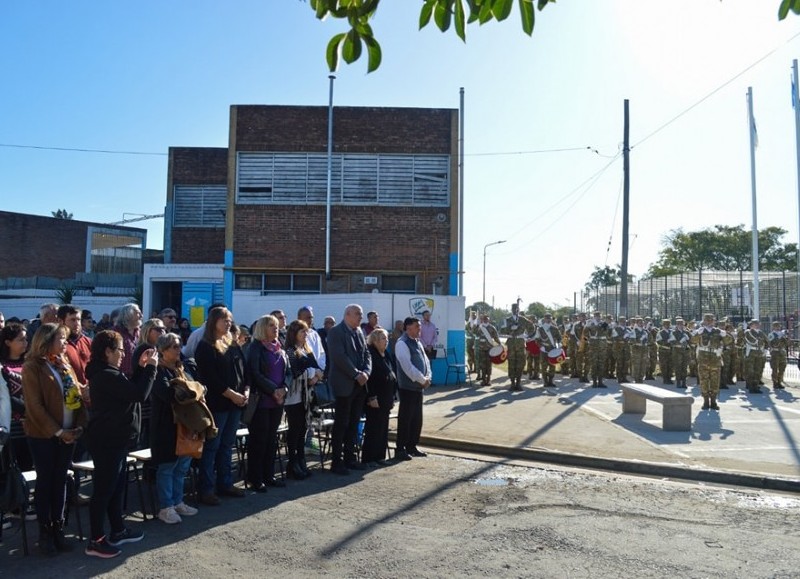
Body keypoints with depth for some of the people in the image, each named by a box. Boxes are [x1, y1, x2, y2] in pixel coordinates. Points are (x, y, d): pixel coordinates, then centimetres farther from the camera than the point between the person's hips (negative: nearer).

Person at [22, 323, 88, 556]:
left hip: (67, 434, 6)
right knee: (45, 481, 3)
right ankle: (44, 532, 14)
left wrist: (80, 426, -5)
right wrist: (57, 431, -16)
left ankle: (58, 528, 18)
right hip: (43, 435, -5)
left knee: (60, 480, 10)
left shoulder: (65, 365, 12)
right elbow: (35, 406, -14)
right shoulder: (32, 368, -9)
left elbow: (78, 395, 8)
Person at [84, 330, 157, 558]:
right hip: (107, 440, -11)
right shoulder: (107, 375, -22)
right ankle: (95, 541, 9)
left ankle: (118, 531, 30)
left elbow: (129, 388, 15)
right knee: (104, 489, -1)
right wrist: (151, 367, -17)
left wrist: (141, 367, 6)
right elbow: (139, 394, -27)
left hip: (113, 439, 11)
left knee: (117, 485, 18)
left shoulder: (104, 373, 11)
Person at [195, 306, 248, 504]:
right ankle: (206, 489, 6)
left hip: (235, 403, 7)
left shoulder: (233, 346, 15)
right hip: (216, 403, -7)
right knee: (211, 447, -2)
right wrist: (231, 394, -16)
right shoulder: (205, 347, -7)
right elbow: (210, 377, -14)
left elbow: (242, 370, 15)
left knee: (227, 445, 14)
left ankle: (225, 483, 23)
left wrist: (243, 392, 0)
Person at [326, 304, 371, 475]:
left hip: (359, 384, 7)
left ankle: (350, 457, 21)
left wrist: (366, 372, -5)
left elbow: (366, 354, 12)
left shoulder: (359, 331, 13)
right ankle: (336, 462, 7)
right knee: (341, 424, -1)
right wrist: (356, 375, -17)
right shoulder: (336, 332, -10)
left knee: (354, 423, 11)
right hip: (344, 384, -7)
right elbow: (340, 357, -19)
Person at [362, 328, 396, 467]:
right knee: (373, 429, -2)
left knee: (383, 429, 12)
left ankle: (380, 456, 21)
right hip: (375, 400, -8)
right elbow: (369, 378, -18)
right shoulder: (370, 355, -13)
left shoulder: (386, 355, 14)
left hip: (386, 399, 8)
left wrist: (392, 397, 14)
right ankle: (368, 458, 6)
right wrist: (371, 397, -21)